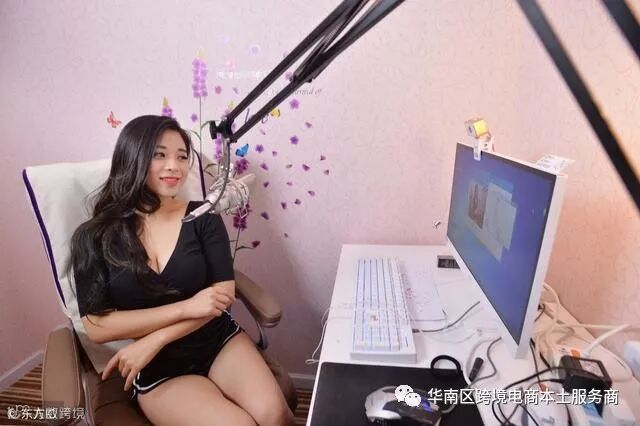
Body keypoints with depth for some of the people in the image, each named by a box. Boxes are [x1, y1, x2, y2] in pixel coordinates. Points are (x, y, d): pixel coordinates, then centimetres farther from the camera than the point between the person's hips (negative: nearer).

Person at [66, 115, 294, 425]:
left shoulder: (203, 217, -3)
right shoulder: (94, 237, -4)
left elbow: (224, 293, -8)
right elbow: (97, 327, -10)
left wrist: (152, 342, -15)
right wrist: (187, 307, -19)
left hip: (220, 341, 1)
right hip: (157, 370, -1)